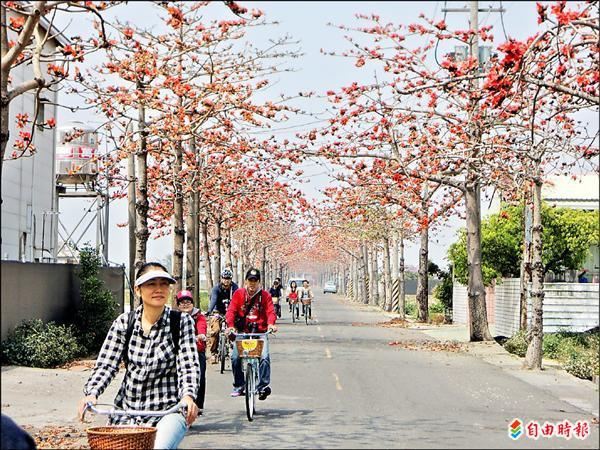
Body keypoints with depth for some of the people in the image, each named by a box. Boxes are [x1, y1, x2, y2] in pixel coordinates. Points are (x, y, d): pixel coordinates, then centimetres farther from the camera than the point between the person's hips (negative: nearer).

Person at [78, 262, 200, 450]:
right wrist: (91, 393, -23)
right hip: (127, 409, 3)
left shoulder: (182, 322, -3)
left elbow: (189, 365, -12)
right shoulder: (124, 322, 2)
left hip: (168, 410, -3)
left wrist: (188, 396, -31)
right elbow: (105, 365, -4)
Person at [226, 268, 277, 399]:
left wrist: (271, 323, -29)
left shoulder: (265, 295, 3)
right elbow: (231, 310, -3)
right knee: (235, 357, -13)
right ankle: (238, 386, 4)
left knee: (264, 356, -20)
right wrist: (230, 325, -20)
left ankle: (263, 386, -16)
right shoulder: (239, 294, 5)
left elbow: (270, 311, -7)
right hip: (242, 332, 1)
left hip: (260, 332, -1)